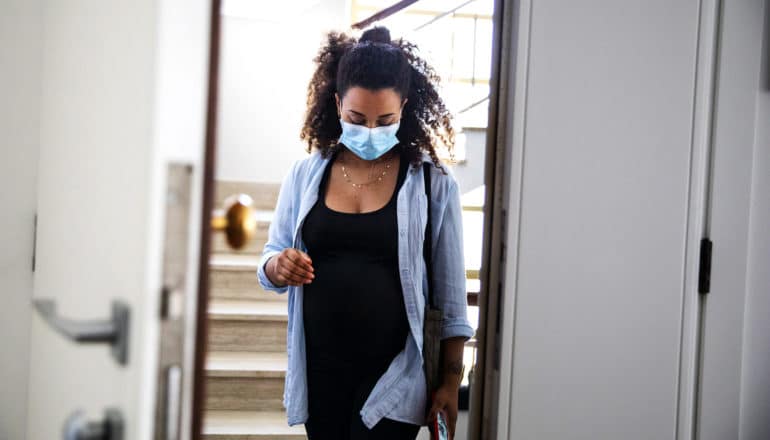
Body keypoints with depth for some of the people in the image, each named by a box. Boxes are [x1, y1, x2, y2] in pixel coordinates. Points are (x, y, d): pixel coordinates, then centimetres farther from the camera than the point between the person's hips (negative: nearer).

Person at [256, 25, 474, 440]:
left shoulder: (434, 184, -4)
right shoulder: (304, 174, 3)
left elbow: (450, 295, -1)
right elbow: (269, 259, 11)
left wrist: (451, 381, -2)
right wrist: (279, 267, -12)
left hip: (393, 375, -3)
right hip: (320, 374, 4)